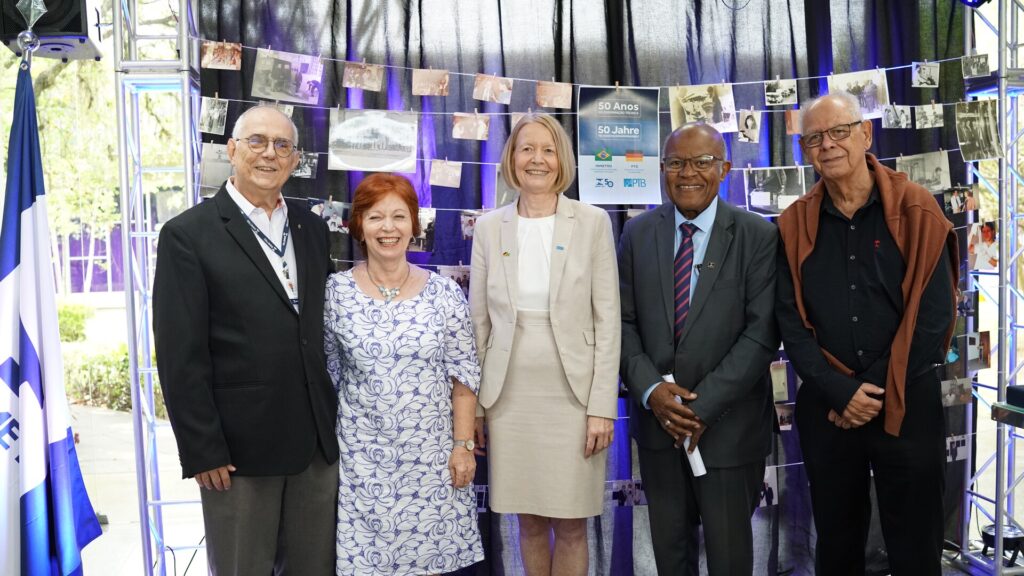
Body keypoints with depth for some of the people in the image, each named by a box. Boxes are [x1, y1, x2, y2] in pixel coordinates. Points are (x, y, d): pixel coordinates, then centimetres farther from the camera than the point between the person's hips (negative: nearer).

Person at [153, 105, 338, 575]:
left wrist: (335, 423, 9)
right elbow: (180, 356, -10)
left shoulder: (312, 228, 9)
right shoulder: (188, 235, -7)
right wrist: (202, 451, -12)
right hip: (239, 447, -5)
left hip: (318, 444, 5)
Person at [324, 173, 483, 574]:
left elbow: (464, 375, -1)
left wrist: (463, 444, -3)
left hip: (432, 452, 1)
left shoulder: (445, 293, -4)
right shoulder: (335, 292, -4)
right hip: (362, 454, 0)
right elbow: (325, 373, 4)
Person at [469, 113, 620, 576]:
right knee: (529, 520, 12)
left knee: (570, 524, 6)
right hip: (509, 395, 2)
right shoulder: (489, 227, 4)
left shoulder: (593, 222, -2)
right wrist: (473, 405, 6)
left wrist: (602, 406, -8)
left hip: (573, 394, -2)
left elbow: (607, 320, -3)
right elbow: (479, 322, 8)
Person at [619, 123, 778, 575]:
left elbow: (762, 332, -12)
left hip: (728, 423, -2)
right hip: (657, 419, 3)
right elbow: (624, 321, 3)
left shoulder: (757, 236, -7)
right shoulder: (638, 233, 3)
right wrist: (650, 389, -12)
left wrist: (704, 404, -17)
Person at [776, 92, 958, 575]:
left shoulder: (915, 208, -3)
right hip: (826, 409, 2)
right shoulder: (795, 224, 3)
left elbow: (934, 312, -8)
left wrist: (877, 394, -11)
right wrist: (841, 391, -12)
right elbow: (791, 321, 0)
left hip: (908, 406, -2)